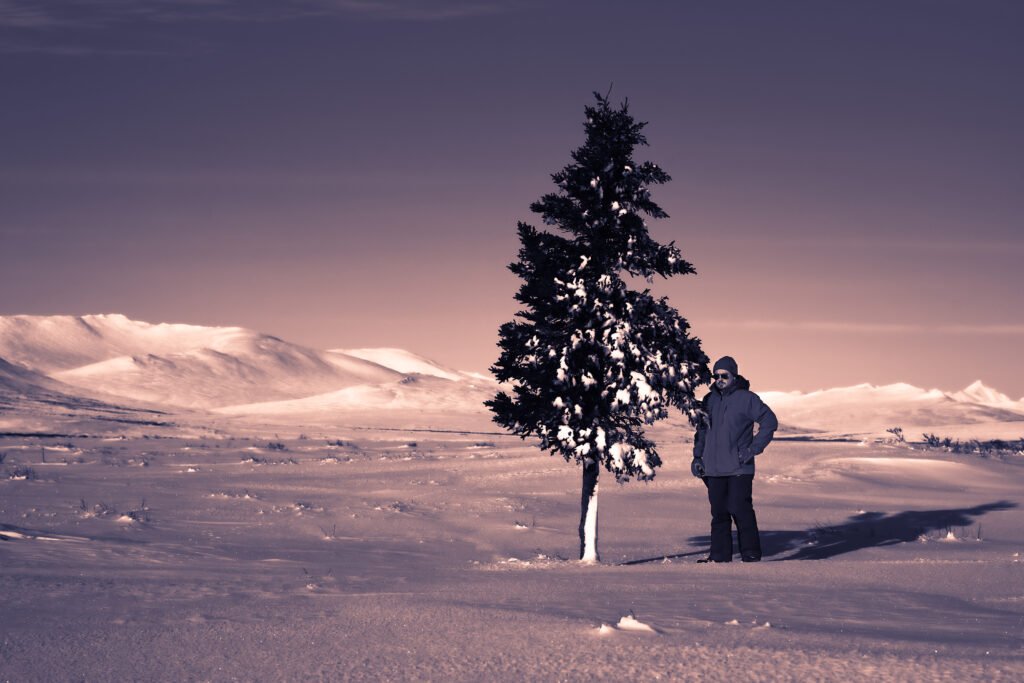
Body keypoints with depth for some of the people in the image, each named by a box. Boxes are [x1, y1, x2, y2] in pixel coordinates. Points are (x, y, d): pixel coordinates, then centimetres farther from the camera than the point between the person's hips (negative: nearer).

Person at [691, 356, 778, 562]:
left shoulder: (746, 398, -4)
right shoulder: (709, 400, 14)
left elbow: (770, 421, -6)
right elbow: (702, 429, 23)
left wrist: (754, 449, -11)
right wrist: (697, 456, 14)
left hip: (739, 468, -5)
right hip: (714, 468, 5)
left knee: (740, 509, -10)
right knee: (718, 512, 6)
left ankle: (750, 553, -2)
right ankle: (719, 554, 10)